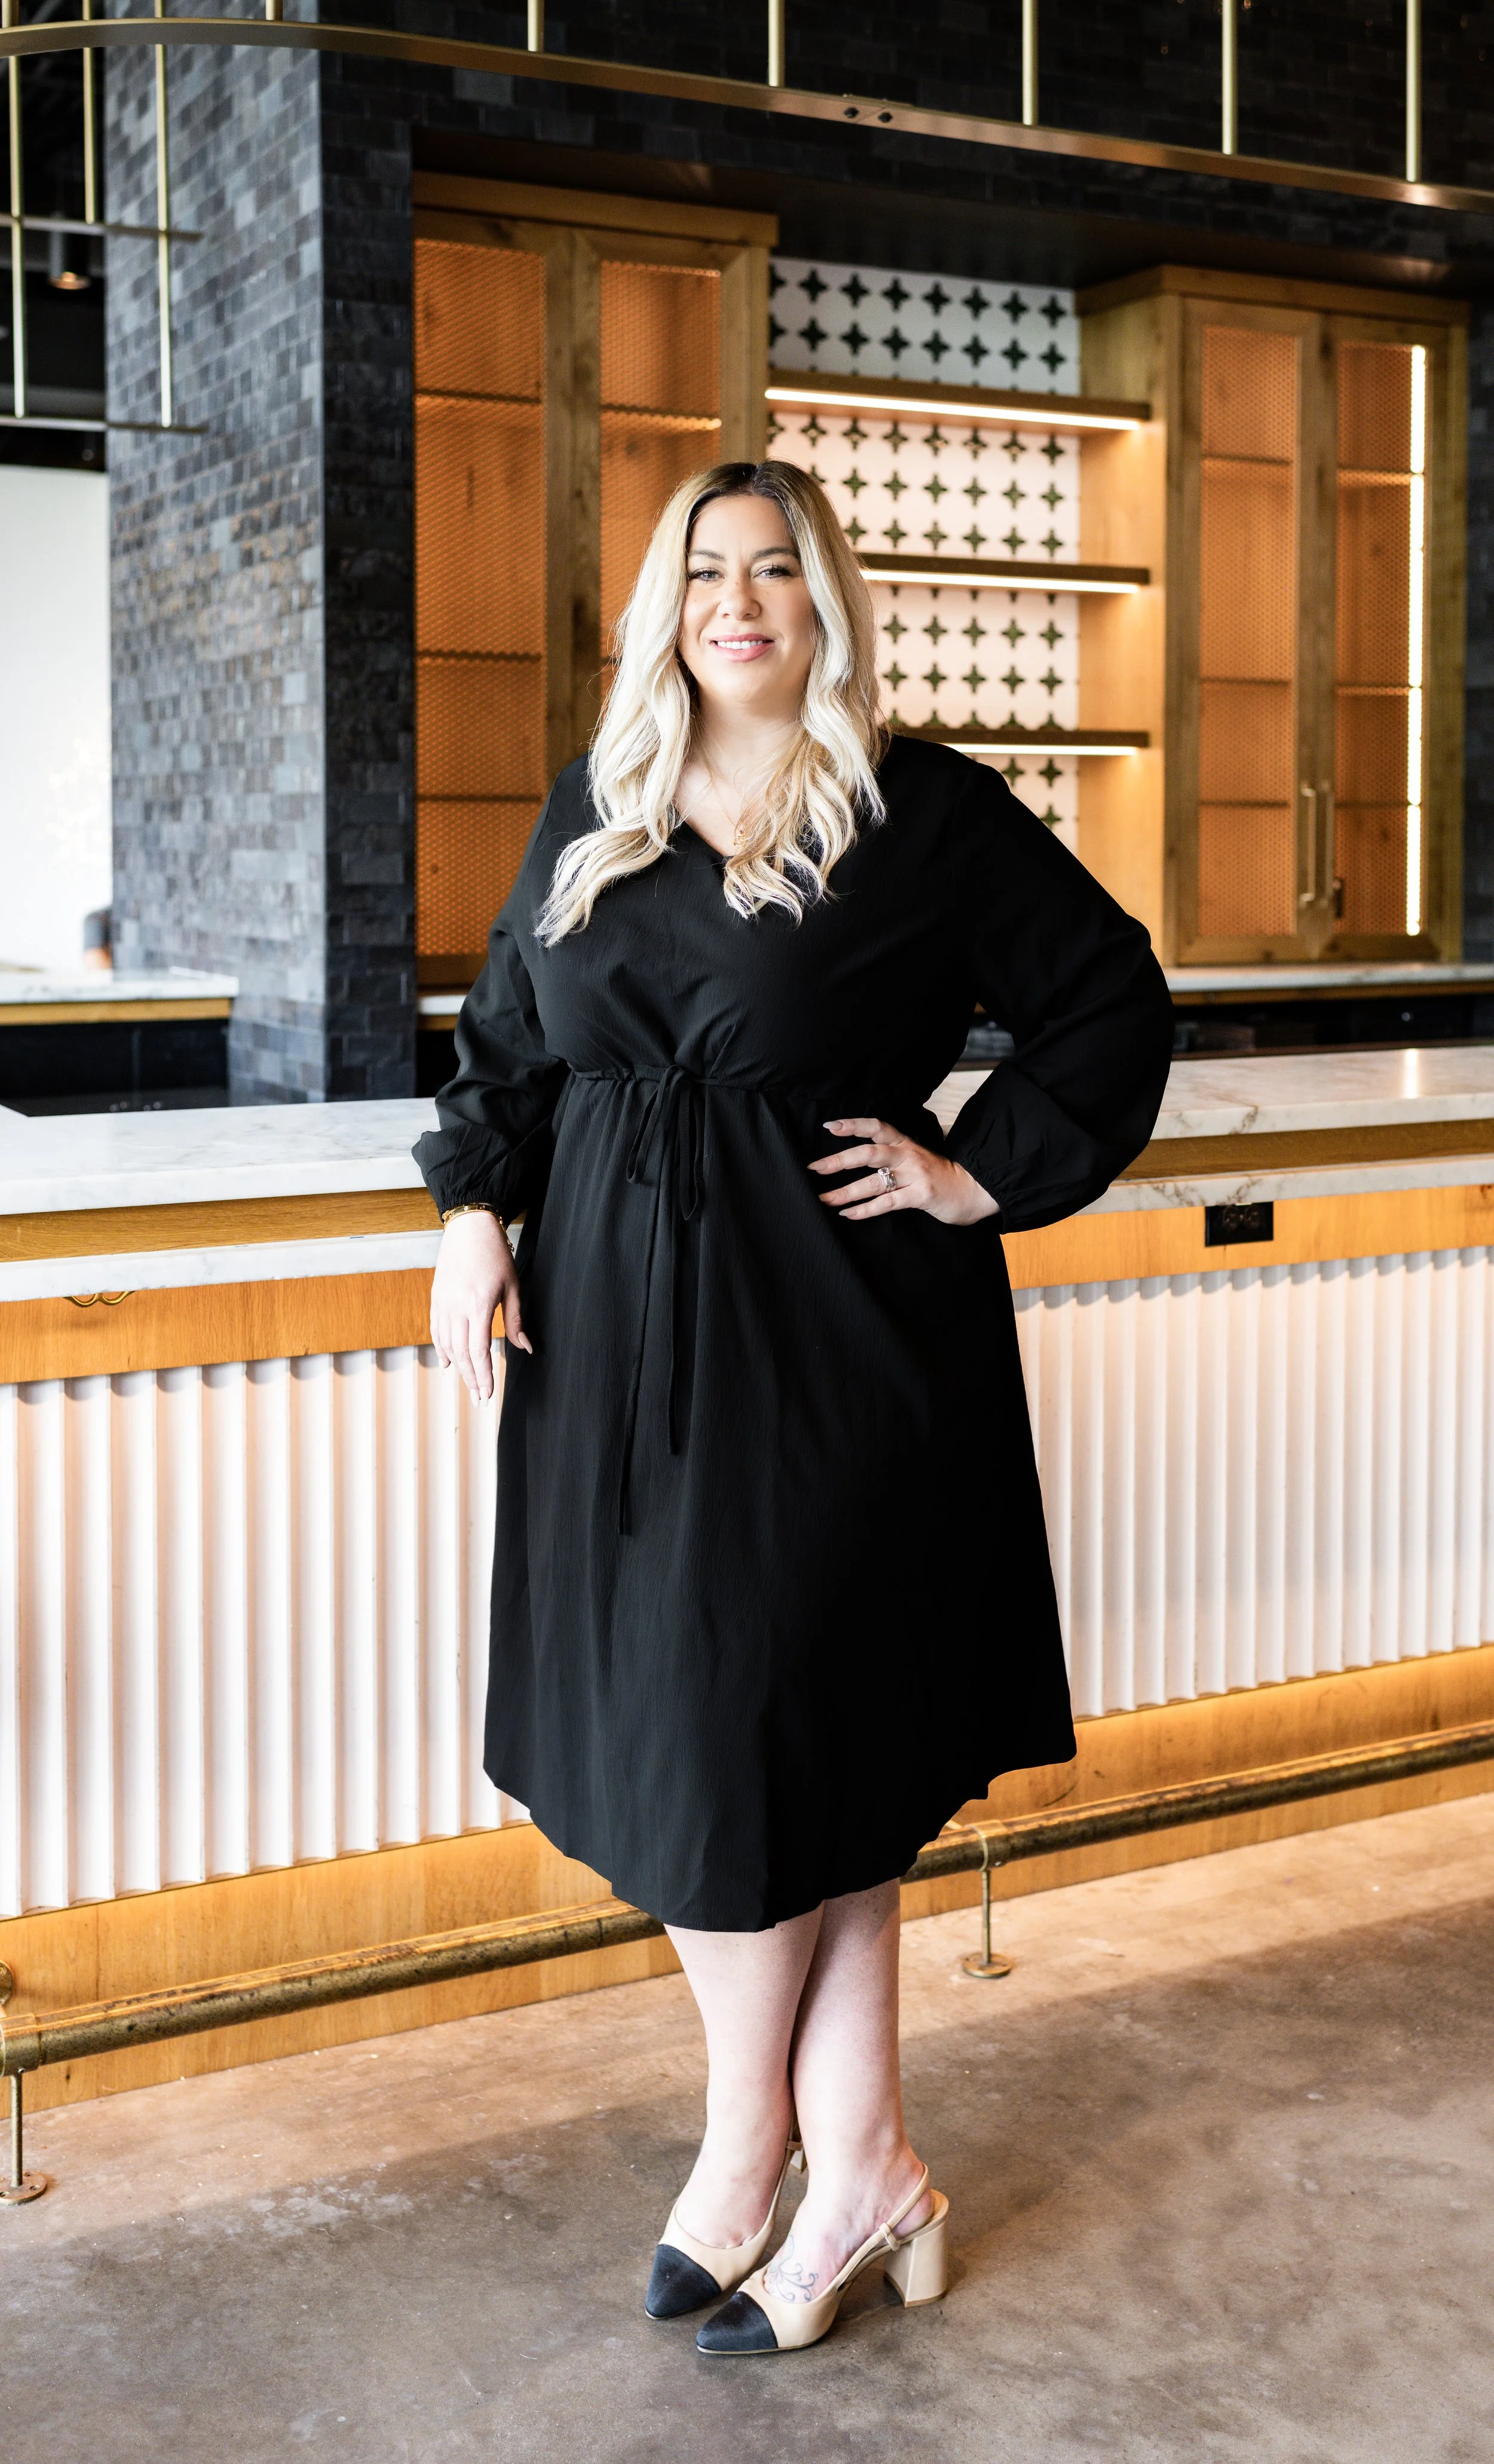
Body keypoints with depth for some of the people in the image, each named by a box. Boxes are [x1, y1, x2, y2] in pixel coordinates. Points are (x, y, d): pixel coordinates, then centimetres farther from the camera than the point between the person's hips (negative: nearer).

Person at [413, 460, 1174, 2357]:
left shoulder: (926, 813, -3)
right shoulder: (591, 815, 11)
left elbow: (1113, 1002, 2)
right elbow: (506, 1041, 18)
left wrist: (986, 1172, -4)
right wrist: (477, 1211, 5)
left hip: (826, 1347, -5)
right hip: (615, 1342, 5)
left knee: (757, 1742, -2)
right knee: (693, 1738, 6)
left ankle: (748, 2150, 19)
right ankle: (861, 2169, 18)